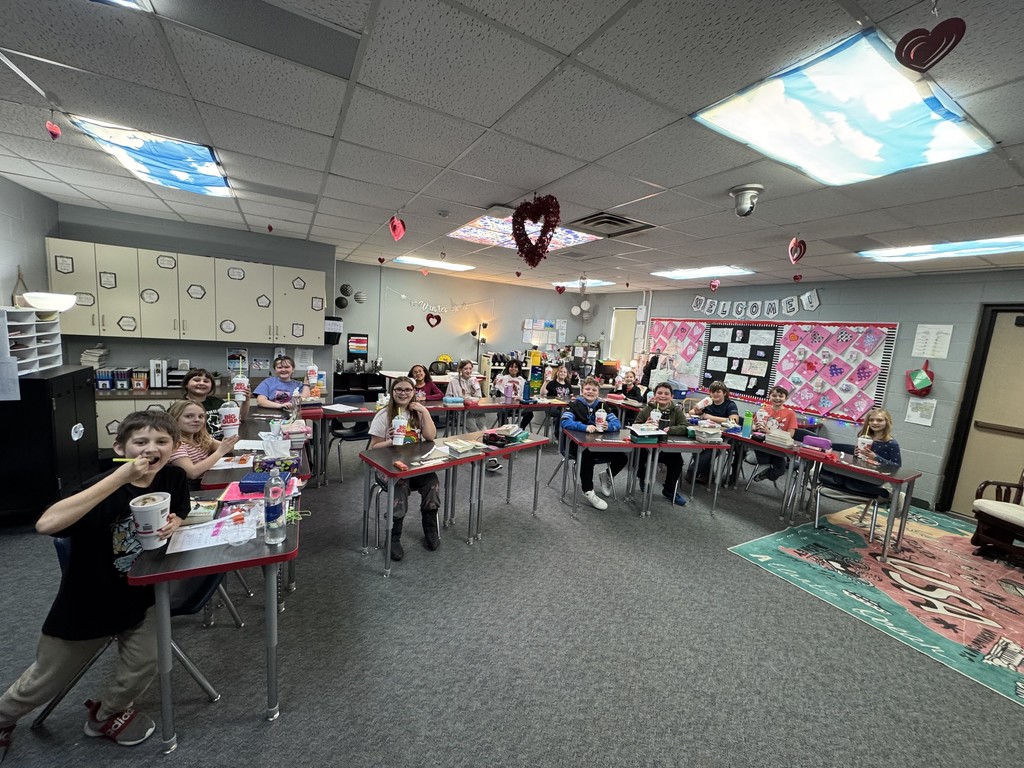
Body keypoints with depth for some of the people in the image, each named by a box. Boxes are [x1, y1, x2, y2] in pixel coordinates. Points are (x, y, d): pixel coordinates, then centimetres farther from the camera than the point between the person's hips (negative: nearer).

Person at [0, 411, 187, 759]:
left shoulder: (173, 478, -13)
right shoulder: (105, 486, -27)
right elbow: (46, 524, -43)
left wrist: (174, 523, -21)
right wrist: (120, 478, -45)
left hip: (139, 593, 3)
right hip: (88, 599, -2)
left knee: (143, 665, 0)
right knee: (44, 680, 19)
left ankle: (107, 712, 34)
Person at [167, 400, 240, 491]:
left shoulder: (202, 438, 7)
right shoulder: (175, 443, -13)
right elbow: (192, 473, -24)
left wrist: (230, 441, -15)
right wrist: (220, 452, -24)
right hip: (192, 491, -7)